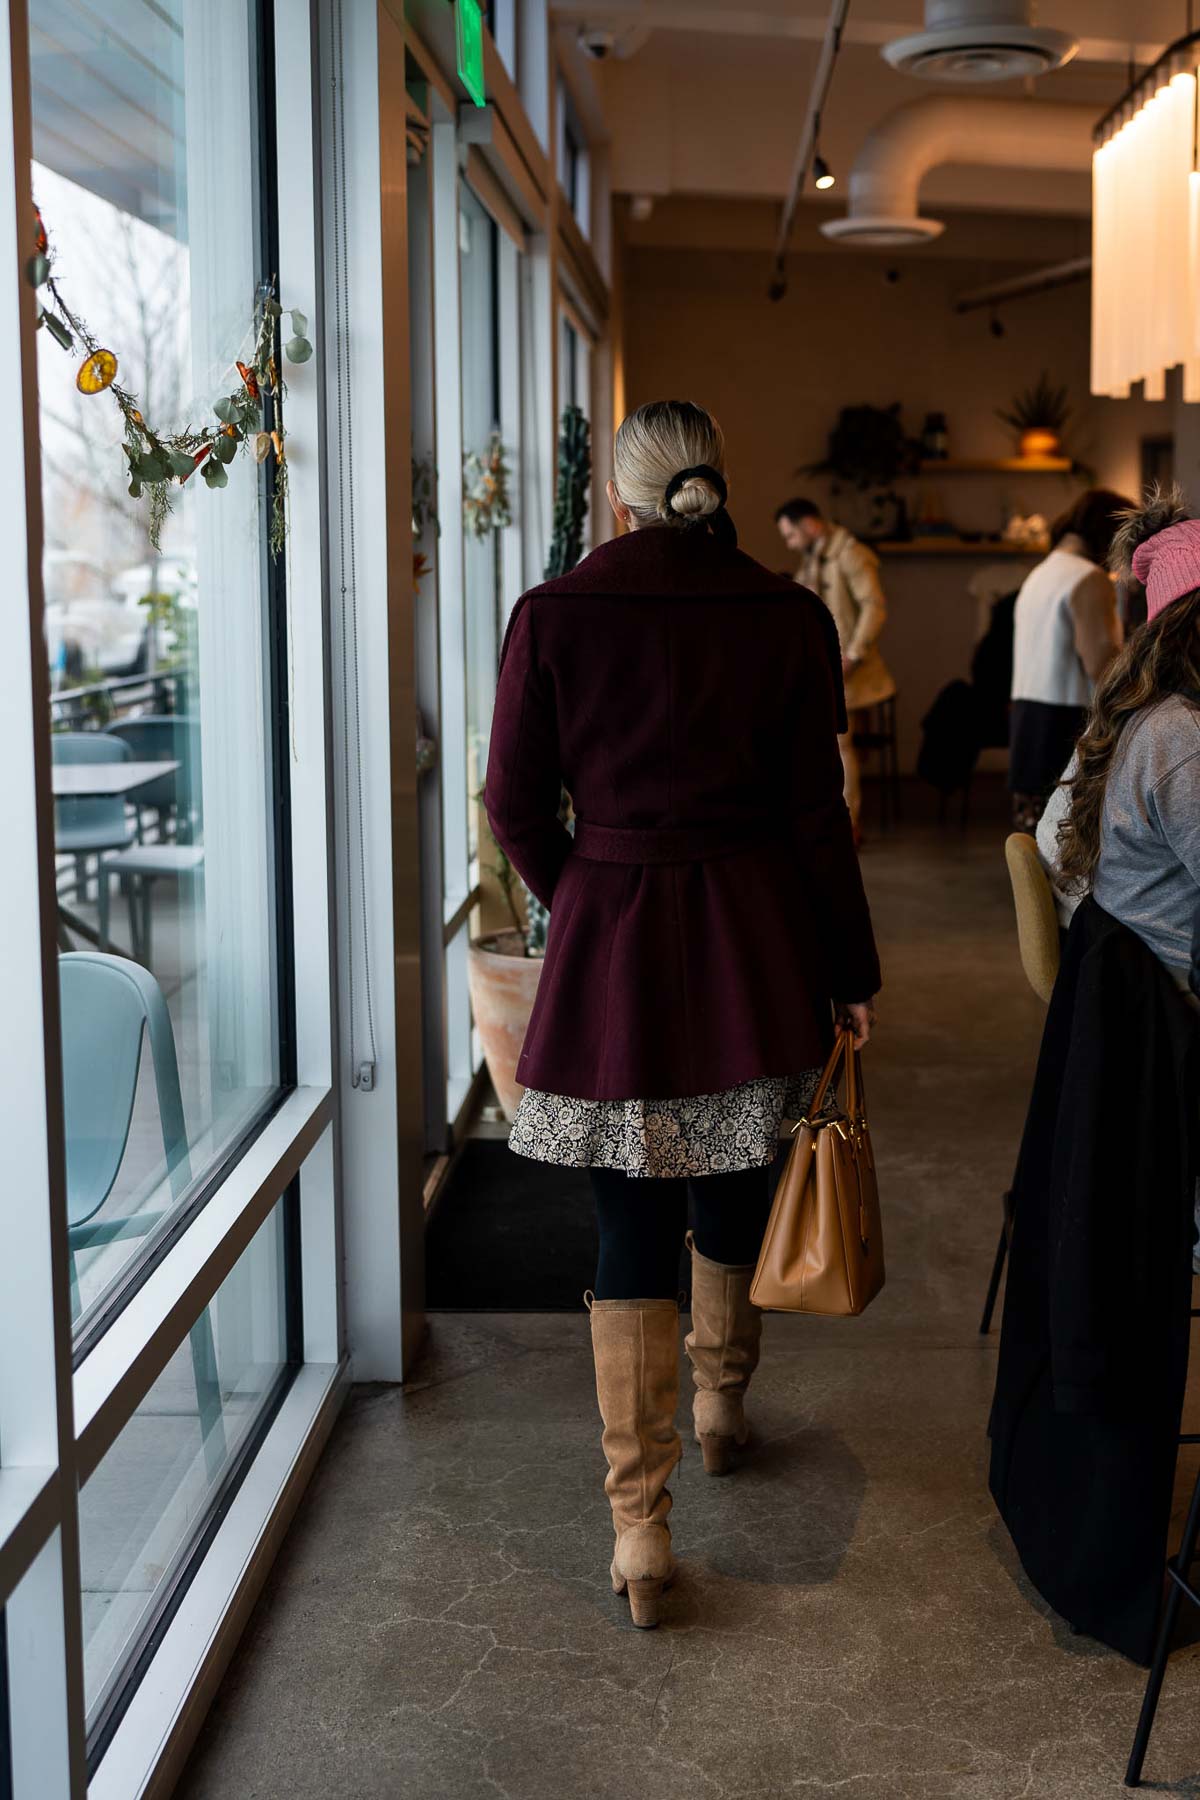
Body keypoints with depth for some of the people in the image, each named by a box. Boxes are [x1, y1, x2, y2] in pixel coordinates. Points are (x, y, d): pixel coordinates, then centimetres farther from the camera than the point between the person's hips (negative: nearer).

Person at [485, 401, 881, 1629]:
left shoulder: (553, 616, -6)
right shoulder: (788, 618, -3)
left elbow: (517, 807, -2)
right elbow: (816, 815, -3)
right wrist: (851, 971, 6)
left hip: (610, 937, -2)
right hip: (756, 940, 2)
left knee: (630, 1222, 4)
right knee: (736, 1181, 23)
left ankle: (640, 1525, 4)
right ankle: (722, 1400, 45)